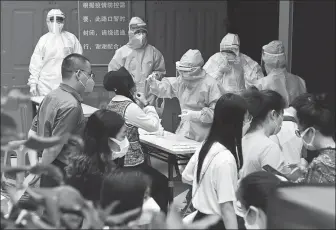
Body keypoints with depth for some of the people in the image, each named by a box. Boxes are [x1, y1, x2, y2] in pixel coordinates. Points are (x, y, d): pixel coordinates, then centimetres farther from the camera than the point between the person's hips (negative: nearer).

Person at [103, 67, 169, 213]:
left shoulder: (111, 105, 7)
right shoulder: (129, 107, -20)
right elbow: (154, 125, -14)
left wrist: (140, 106, 6)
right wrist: (146, 105, -5)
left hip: (115, 160, 9)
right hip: (131, 163, -9)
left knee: (155, 180, 26)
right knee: (162, 183, 11)